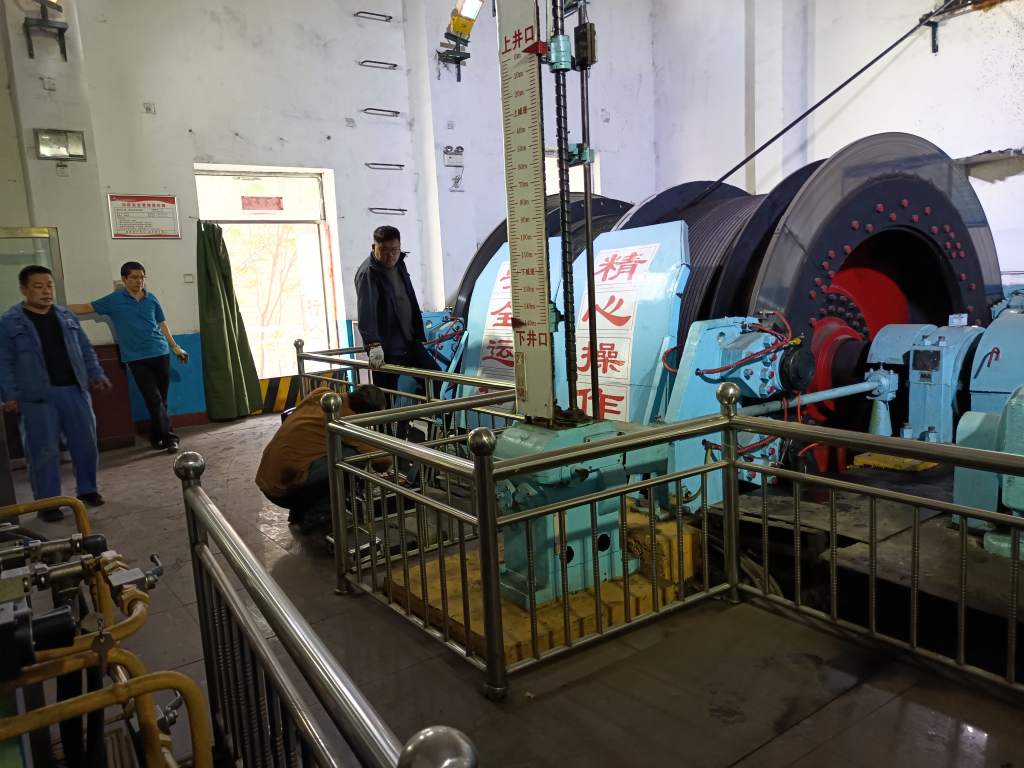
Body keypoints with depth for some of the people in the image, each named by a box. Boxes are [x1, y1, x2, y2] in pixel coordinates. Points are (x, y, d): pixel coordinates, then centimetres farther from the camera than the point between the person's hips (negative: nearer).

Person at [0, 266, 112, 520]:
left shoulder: (66, 316, 12)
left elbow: (85, 350, 17)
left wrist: (97, 376, 8)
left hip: (74, 390, 4)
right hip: (38, 396, -4)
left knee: (85, 443, 7)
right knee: (44, 451, -1)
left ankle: (88, 490, 23)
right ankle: (47, 502, 9)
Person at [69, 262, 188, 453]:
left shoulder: (151, 299, 9)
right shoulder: (114, 300, 3)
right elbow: (86, 308, 7)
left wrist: (175, 347, 13)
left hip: (161, 353, 3)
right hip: (137, 358, -3)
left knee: (161, 399, 6)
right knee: (154, 400, -7)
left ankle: (156, 438, 19)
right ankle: (169, 437, -4)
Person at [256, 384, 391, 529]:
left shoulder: (320, 393, 5)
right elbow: (383, 462, -10)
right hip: (285, 488, -8)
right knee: (355, 455, -11)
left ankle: (299, 511, 19)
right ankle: (315, 515, -1)